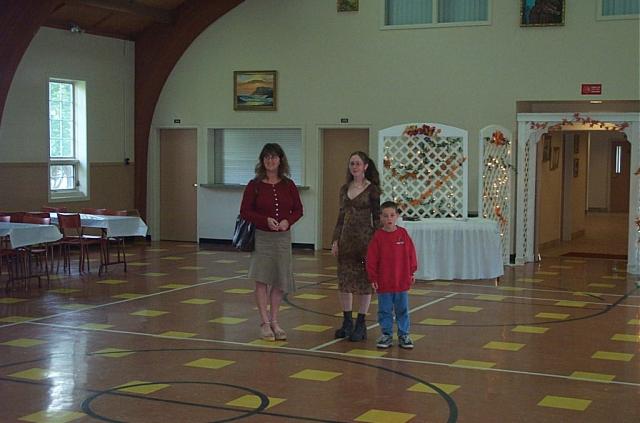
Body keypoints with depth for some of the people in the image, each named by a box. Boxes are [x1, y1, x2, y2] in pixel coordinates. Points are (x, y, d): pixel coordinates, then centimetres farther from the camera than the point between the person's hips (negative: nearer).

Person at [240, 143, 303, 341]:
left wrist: (288, 221, -13)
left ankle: (274, 322, 19)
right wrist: (265, 220, -18)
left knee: (279, 282, 7)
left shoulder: (288, 185, 4)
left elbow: (298, 210, 8)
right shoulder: (255, 185, -3)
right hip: (261, 237, -3)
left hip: (283, 237, 3)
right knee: (262, 279, -4)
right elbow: (245, 211, -4)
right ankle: (265, 323, 3)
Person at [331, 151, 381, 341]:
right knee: (344, 280, 7)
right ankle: (347, 321, 19)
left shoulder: (372, 190, -5)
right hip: (346, 238, 5)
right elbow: (341, 216, 13)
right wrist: (335, 240, 6)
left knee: (365, 281, 2)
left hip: (364, 238, -5)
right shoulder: (345, 189, 10)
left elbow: (376, 218, -5)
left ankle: (361, 324, 11)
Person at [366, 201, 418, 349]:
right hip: (383, 282, -1)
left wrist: (412, 272, 5)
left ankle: (404, 335, 20)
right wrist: (373, 278, -6)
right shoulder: (378, 236, -6)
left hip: (402, 281, 1)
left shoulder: (403, 233, -1)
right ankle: (386, 334, 19)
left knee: (402, 310, 10)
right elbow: (371, 259, -5)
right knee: (385, 310, 8)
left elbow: (411, 253, 5)